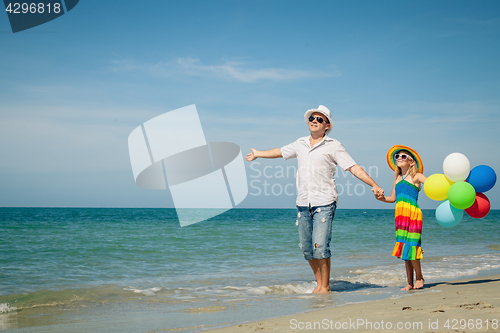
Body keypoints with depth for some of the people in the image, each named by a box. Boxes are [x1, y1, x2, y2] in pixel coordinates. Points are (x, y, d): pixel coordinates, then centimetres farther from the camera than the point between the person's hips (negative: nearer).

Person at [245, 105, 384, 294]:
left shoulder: (333, 146, 1)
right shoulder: (300, 144, 14)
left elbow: (354, 168, -4)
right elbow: (281, 152, 32)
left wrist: (374, 185, -14)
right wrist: (258, 154, 46)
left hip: (324, 203, -5)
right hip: (303, 204, 5)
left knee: (320, 246, -13)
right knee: (307, 248, 6)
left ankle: (325, 287, 1)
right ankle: (319, 283, 20)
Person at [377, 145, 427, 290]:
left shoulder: (416, 176, 4)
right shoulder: (397, 178, 19)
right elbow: (393, 198, 21)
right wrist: (382, 198, 3)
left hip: (413, 213, -6)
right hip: (400, 214, 6)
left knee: (410, 246, -9)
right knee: (404, 248, 7)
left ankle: (419, 278, 9)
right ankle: (410, 283, 12)